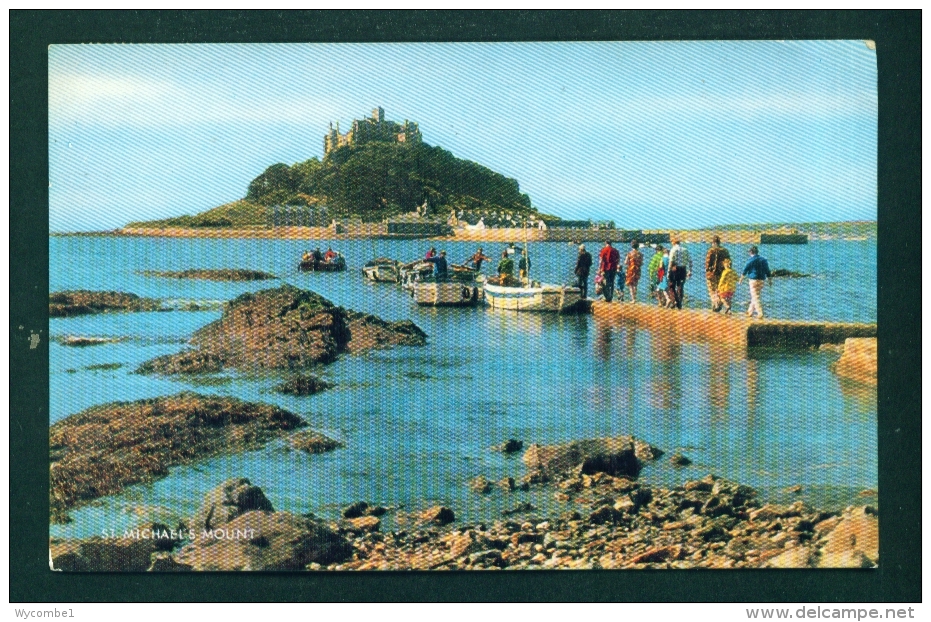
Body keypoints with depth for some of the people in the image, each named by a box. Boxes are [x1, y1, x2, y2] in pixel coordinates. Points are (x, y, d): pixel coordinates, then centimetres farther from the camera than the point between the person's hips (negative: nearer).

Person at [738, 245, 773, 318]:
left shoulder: (751, 260, -7)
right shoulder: (764, 260, 11)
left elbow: (745, 271, -5)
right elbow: (768, 272, 11)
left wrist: (741, 280, 4)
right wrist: (770, 281, 15)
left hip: (754, 280, -7)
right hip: (762, 280, 7)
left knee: (756, 297, -6)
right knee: (755, 297, 18)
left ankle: (760, 314, -15)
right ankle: (750, 312, 27)